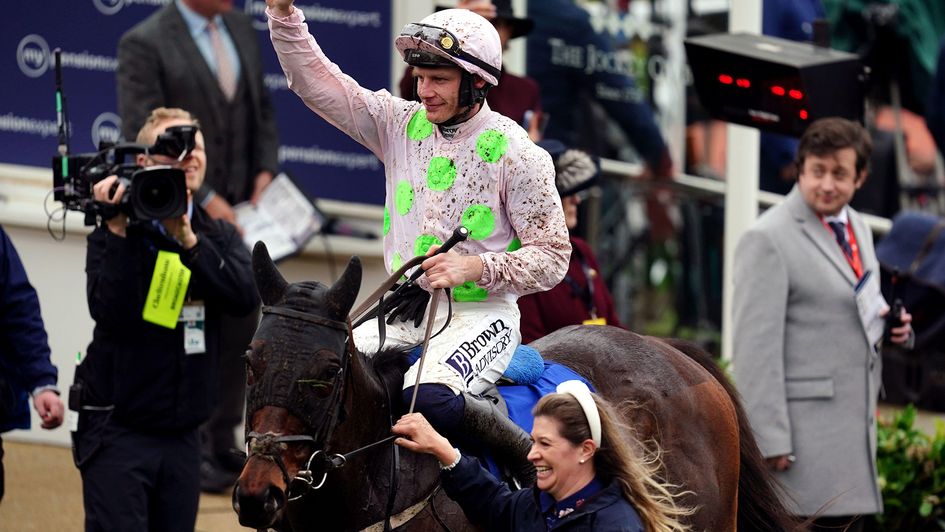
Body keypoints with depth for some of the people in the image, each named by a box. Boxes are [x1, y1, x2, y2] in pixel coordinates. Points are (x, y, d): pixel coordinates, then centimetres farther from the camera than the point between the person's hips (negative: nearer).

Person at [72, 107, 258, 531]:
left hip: (182, 439, 4)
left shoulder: (221, 237, 10)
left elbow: (247, 297, -10)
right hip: (118, 435, -4)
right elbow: (111, 312, -19)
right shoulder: (115, 234, -3)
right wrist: (117, 232, -22)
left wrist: (188, 241, -20)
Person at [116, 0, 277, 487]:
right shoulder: (144, 44, -14)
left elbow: (262, 110, 15)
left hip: (238, 209, 6)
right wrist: (202, 199, -21)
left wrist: (265, 170, -1)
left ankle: (222, 443, 20)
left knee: (239, 329, 9)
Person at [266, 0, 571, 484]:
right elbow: (316, 82, 3)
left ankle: (530, 458, -14)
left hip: (480, 314, -6)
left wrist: (476, 267, -20)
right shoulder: (401, 125, 5)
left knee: (428, 398, -34)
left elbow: (552, 257, -6)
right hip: (404, 314, 6)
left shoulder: (516, 153, -8)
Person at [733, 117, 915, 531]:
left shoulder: (856, 228, 14)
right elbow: (756, 346, -16)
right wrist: (770, 440, -20)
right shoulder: (768, 240, -12)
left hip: (855, 420, 8)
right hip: (805, 429, -8)